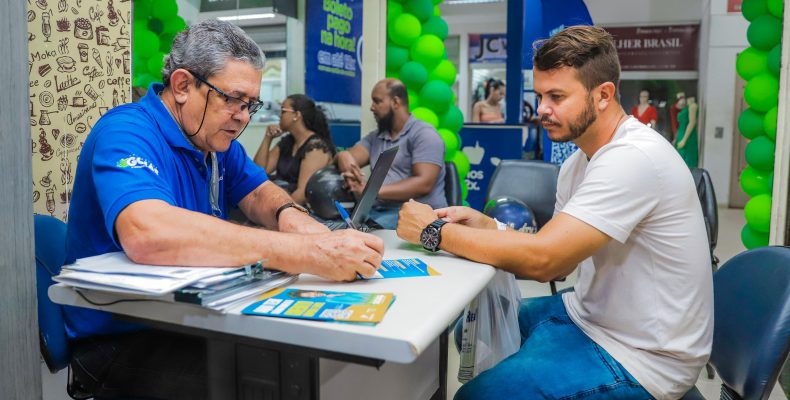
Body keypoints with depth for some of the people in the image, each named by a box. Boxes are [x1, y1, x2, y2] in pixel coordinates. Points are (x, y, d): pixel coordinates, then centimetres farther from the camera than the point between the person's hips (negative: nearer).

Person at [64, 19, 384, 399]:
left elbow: (258, 193, 7)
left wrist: (291, 218, -19)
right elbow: (148, 235, -39)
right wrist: (306, 253, -43)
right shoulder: (127, 132, -21)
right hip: (121, 340, -7)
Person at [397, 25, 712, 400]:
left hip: (640, 355, -9)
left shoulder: (633, 158, -25)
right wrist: (486, 226, -9)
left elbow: (543, 259, -31)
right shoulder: (581, 159, 5)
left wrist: (434, 231, -20)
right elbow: (557, 257, 7)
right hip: (589, 316, 9)